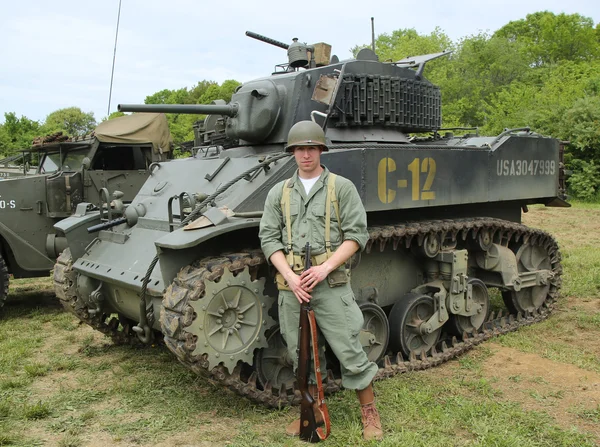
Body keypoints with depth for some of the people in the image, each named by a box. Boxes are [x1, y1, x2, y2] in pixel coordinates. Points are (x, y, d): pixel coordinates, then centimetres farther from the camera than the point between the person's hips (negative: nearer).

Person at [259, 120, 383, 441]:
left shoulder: (341, 187, 2)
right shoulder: (278, 193, 10)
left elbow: (356, 234, -4)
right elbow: (268, 238, 5)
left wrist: (325, 267, -15)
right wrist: (290, 276, -10)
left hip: (331, 284, -3)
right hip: (291, 287, 3)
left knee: (349, 352, 1)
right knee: (301, 355, 12)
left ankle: (370, 413, 21)